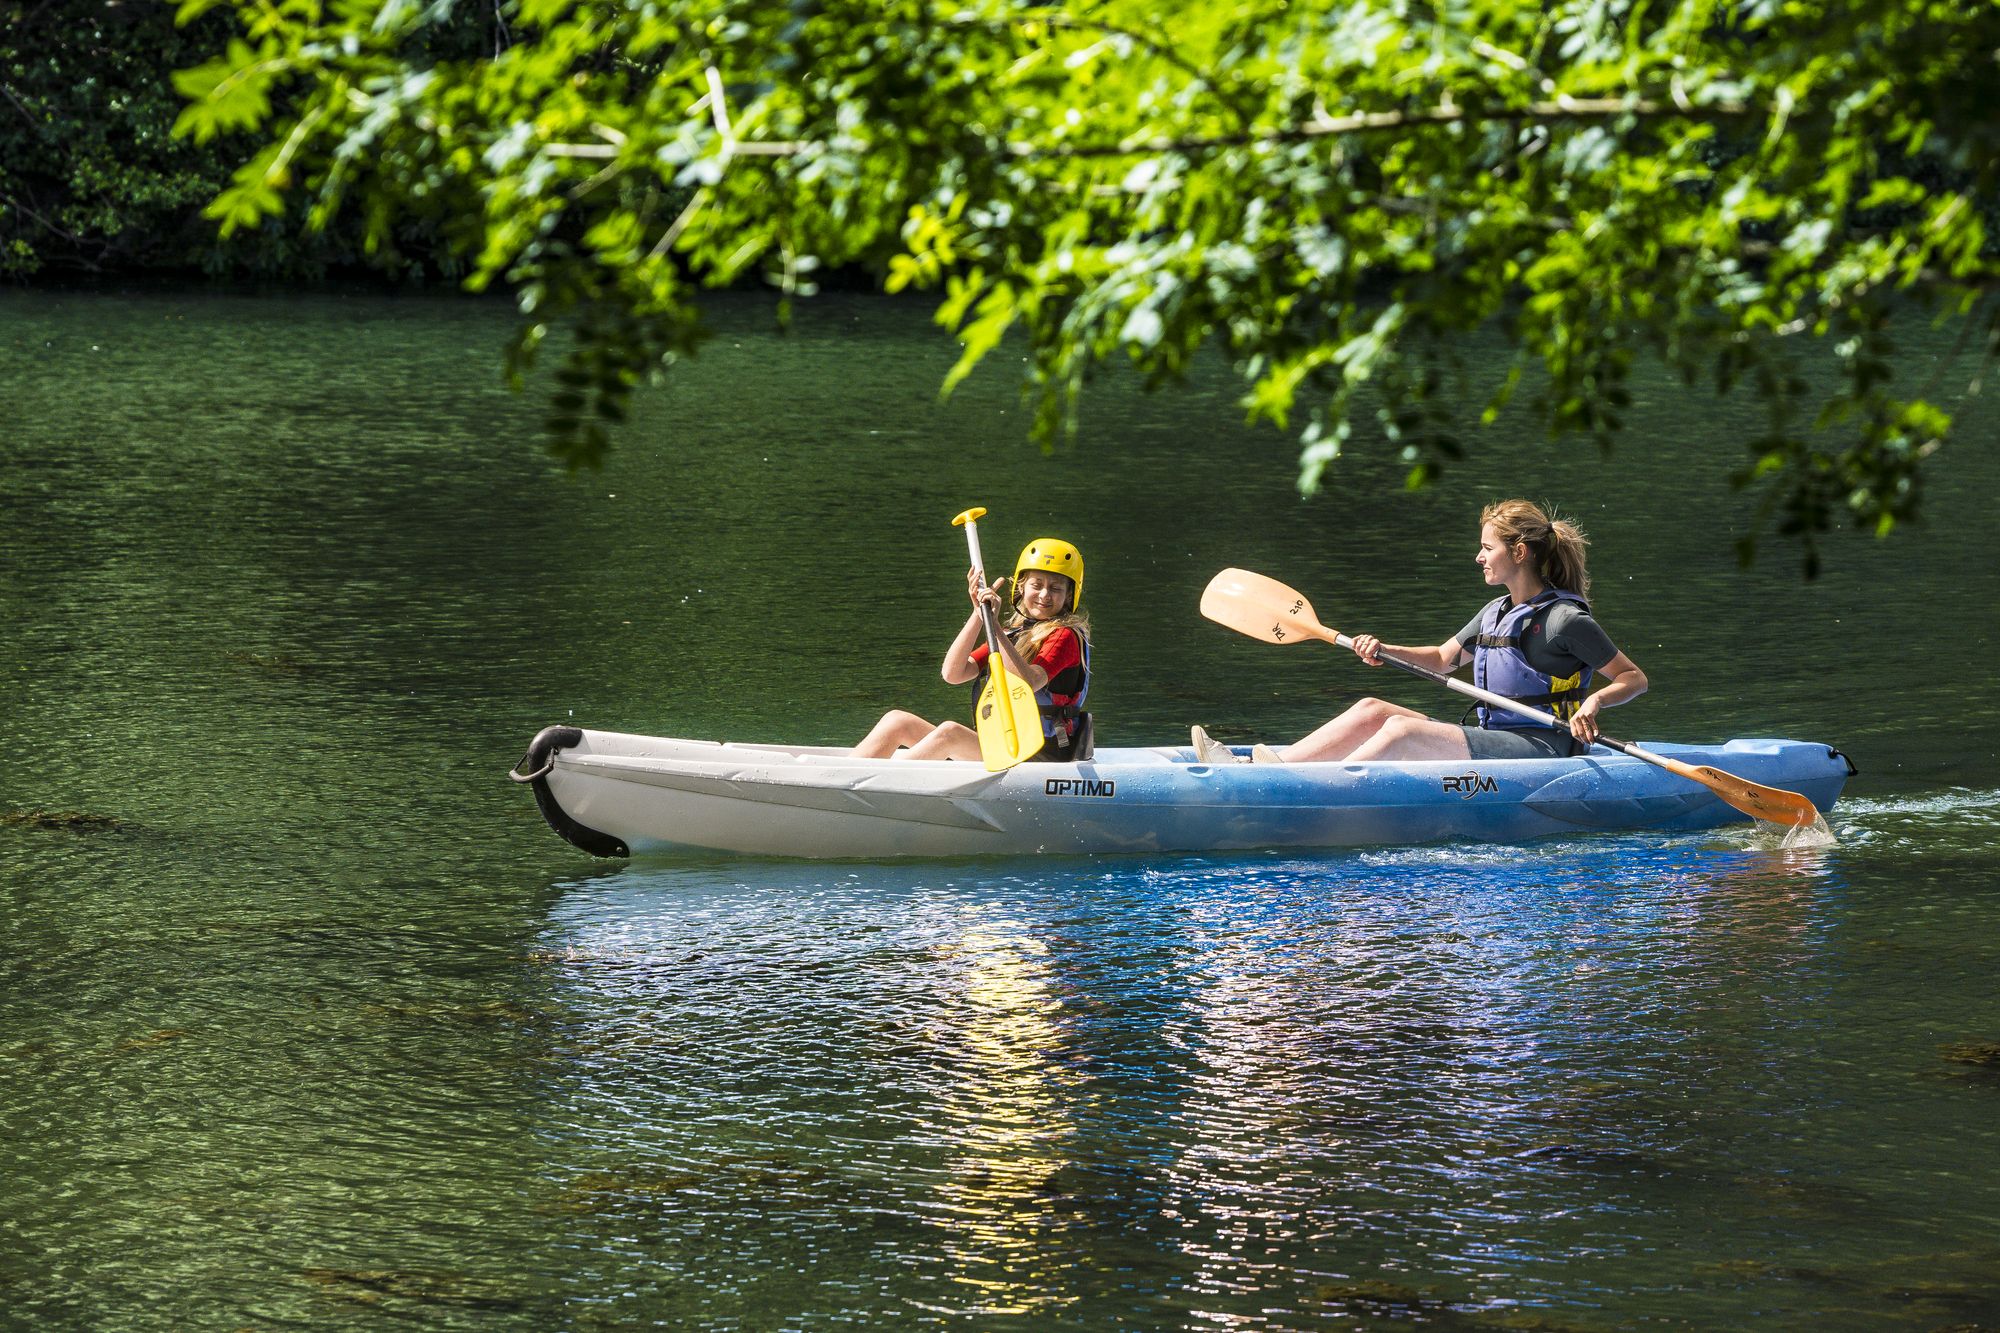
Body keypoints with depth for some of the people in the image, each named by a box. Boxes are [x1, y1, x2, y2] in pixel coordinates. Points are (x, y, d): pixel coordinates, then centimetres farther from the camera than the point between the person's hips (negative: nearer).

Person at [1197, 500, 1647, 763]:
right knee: (1372, 710, -4)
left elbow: (1635, 678, -6)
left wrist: (1593, 702, -26)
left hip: (1541, 749, -9)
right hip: (1493, 743, 9)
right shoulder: (1496, 612, 17)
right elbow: (1444, 658, 28)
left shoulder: (1566, 619, -9)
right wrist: (1386, 651, 11)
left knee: (1403, 730, -26)